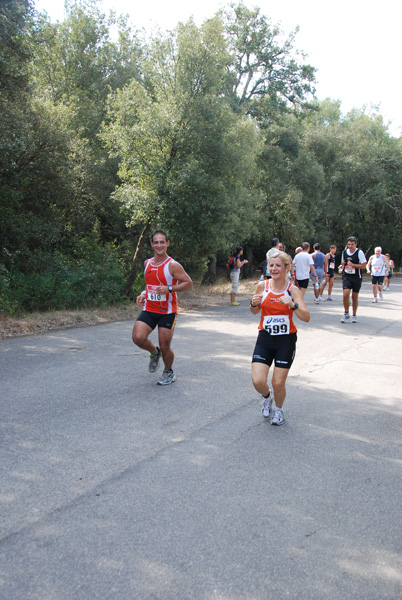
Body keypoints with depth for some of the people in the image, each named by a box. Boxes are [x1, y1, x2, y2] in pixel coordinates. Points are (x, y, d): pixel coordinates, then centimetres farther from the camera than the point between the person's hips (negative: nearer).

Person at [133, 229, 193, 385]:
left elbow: (189, 283, -11)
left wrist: (169, 289, -23)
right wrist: (143, 294, 6)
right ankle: (154, 352, 19)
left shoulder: (173, 265, -12)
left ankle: (169, 372, 30)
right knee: (138, 338, -15)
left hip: (167, 311, -4)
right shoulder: (147, 263, 7)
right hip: (149, 309, 5)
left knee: (165, 347, 0)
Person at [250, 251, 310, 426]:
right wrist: (253, 303, -9)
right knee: (258, 381, -10)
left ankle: (278, 409, 33)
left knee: (278, 383, 0)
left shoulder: (293, 290, -8)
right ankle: (266, 396, 28)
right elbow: (255, 312, 13)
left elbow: (306, 317, -16)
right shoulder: (262, 286, -2)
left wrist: (292, 305, -32)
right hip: (265, 339, 2)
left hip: (286, 340, -2)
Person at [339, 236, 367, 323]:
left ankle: (354, 315, 21)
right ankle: (346, 313, 1)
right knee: (345, 294, -15)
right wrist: (342, 265, -1)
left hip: (356, 277, -2)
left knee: (355, 296, 5)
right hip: (346, 277, 2)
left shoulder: (359, 252, -9)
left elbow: (364, 266, -10)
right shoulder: (344, 252, 5)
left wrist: (353, 265, -21)